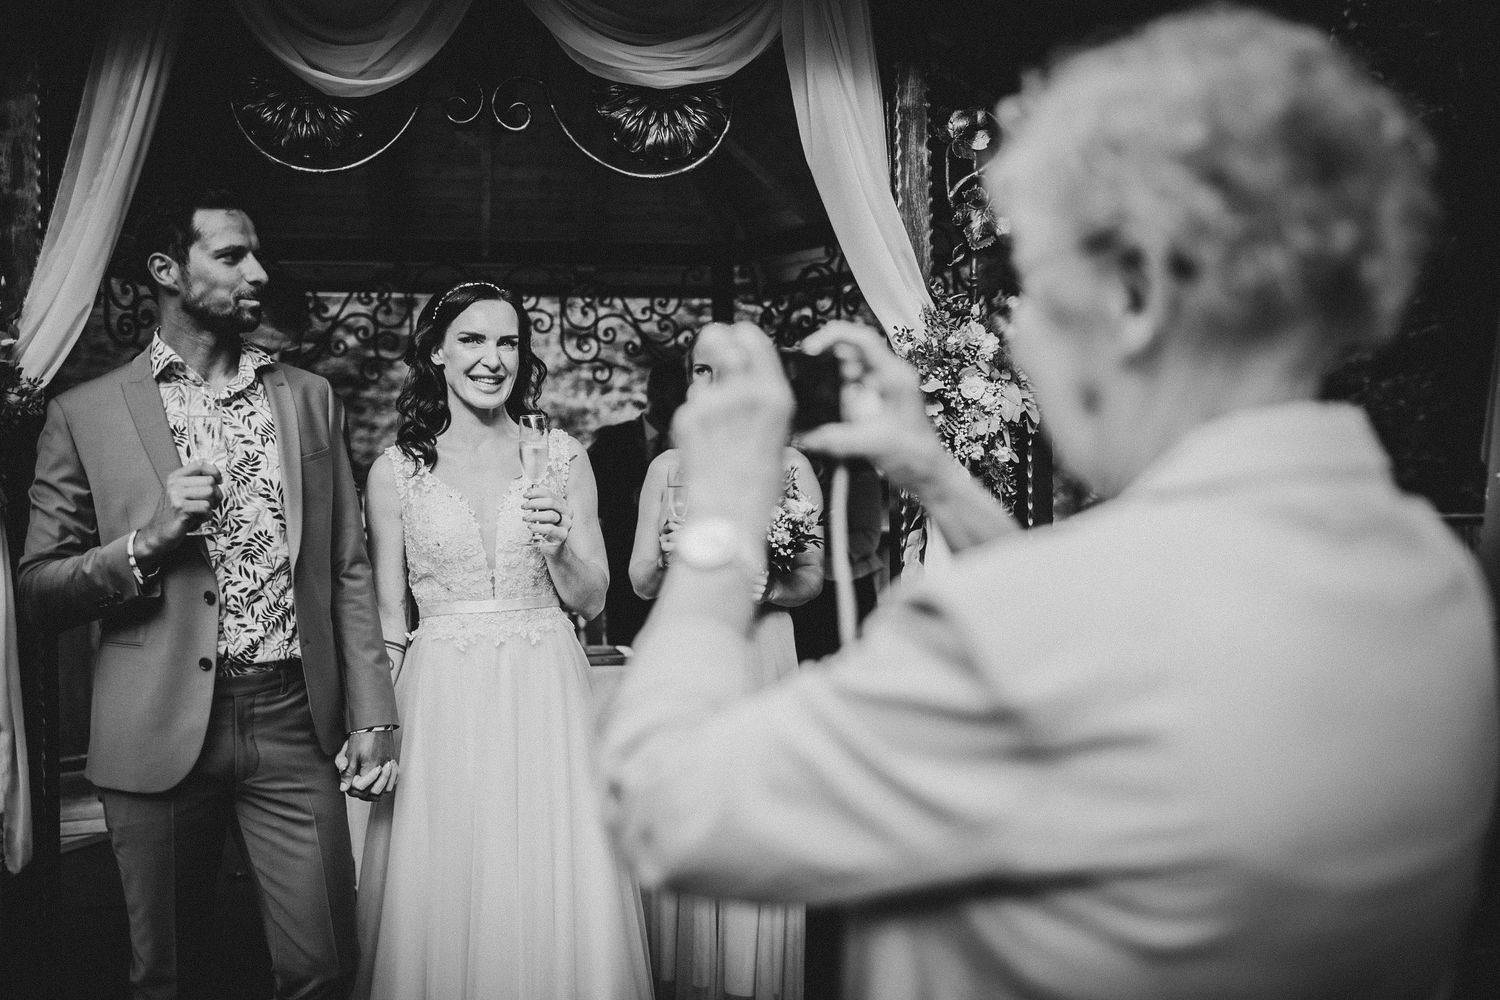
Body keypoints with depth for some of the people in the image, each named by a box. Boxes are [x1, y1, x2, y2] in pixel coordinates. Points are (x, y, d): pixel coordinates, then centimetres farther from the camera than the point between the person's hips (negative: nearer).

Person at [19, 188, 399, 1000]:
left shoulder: (310, 399, 9)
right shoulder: (85, 414, 1)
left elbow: (347, 571, 8)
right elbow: (38, 589, 2)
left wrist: (372, 717, 3)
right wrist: (145, 542, -15)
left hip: (295, 721, 2)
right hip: (159, 732, -1)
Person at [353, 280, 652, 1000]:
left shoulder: (561, 456, 4)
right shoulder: (394, 471, 2)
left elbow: (590, 601, 5)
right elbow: (386, 620, 5)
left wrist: (558, 548, -14)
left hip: (547, 696, 1)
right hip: (440, 703, 0)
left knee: (561, 900, 3)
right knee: (443, 900, 6)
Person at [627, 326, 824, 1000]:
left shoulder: (792, 466, 2)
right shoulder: (668, 468, 6)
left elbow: (812, 578, 4)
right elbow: (640, 582, 5)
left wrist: (765, 590, -16)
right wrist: (672, 561, -16)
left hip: (761, 658, -1)